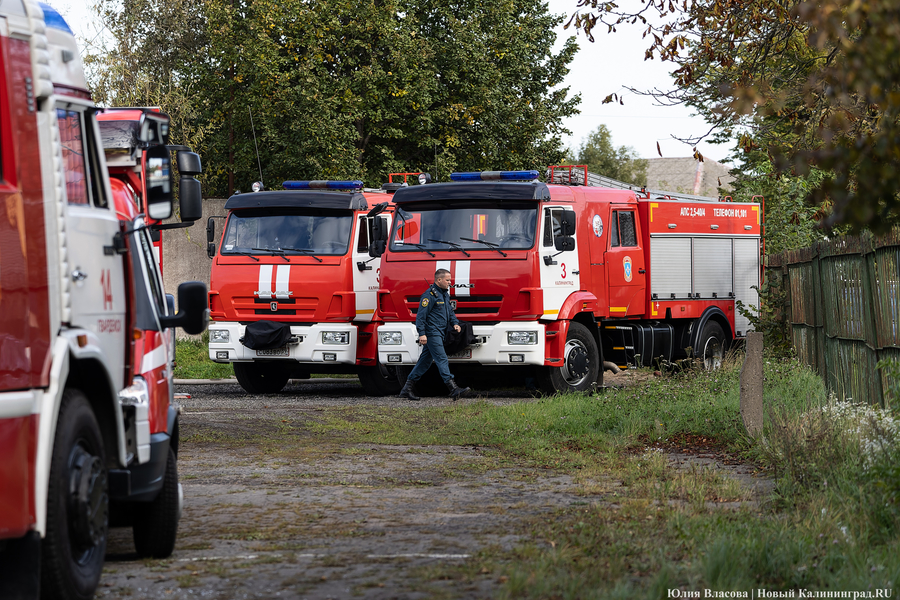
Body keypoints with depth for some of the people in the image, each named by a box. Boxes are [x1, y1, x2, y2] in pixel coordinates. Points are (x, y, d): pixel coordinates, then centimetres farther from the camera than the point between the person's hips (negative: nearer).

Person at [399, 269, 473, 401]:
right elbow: (421, 315, -16)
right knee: (441, 359, -14)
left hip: (438, 334, 10)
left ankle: (408, 388, 17)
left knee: (425, 360, 11)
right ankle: (453, 389, -20)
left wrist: (455, 323, 12)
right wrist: (422, 334, -21)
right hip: (432, 333, -10)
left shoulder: (445, 294, 18)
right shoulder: (429, 295, -13)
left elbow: (449, 311, 30)